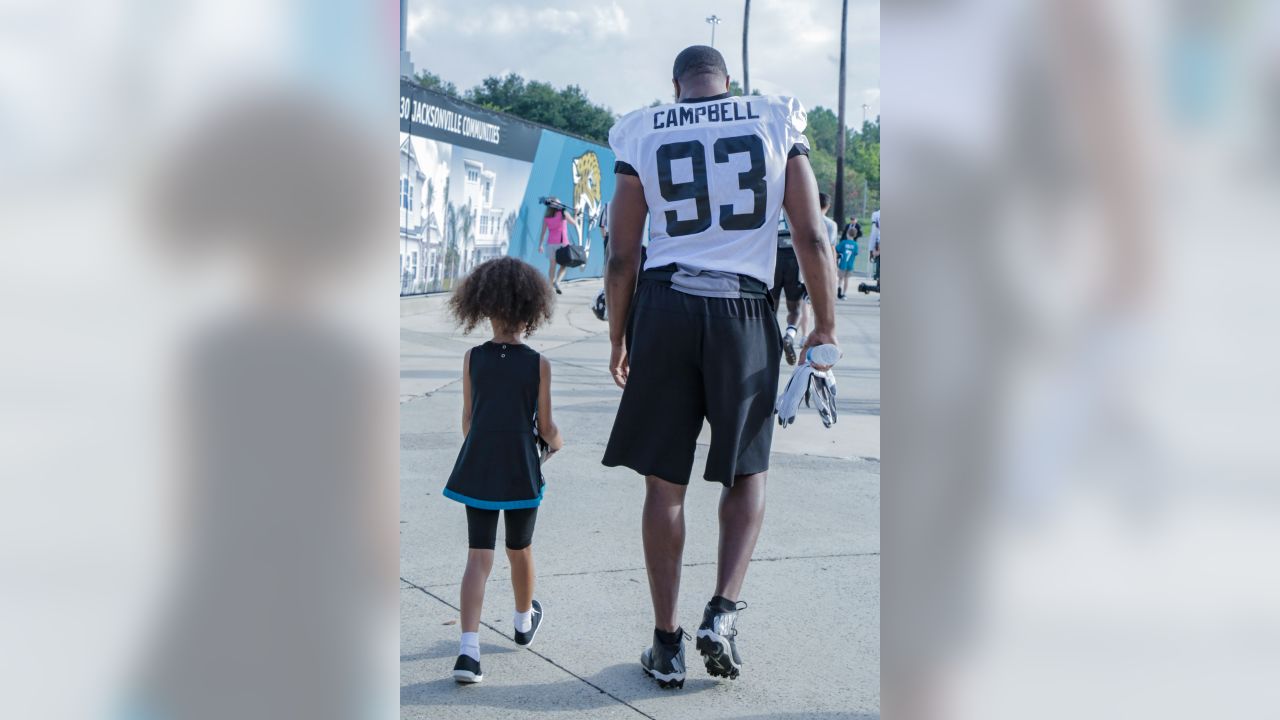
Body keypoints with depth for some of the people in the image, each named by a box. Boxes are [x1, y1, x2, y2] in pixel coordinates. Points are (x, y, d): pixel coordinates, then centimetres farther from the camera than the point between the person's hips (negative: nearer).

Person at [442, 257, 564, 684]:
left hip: (478, 469, 1)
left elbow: (467, 420, 3)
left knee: (479, 557, 0)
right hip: (521, 471, -1)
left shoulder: (473, 359, -4)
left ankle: (469, 648, -13)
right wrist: (556, 441, 18)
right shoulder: (538, 365, -10)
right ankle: (524, 621, 43)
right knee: (520, 551, 19)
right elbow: (545, 427, -5)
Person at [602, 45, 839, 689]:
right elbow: (812, 238, 1)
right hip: (744, 314, 0)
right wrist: (825, 327, 9)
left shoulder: (642, 134, 6)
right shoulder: (777, 122, 6)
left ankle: (667, 644, 13)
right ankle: (723, 612, 2)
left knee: (664, 481, 7)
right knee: (745, 474, 16)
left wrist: (618, 339, 14)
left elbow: (622, 256, 4)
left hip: (665, 309, 0)